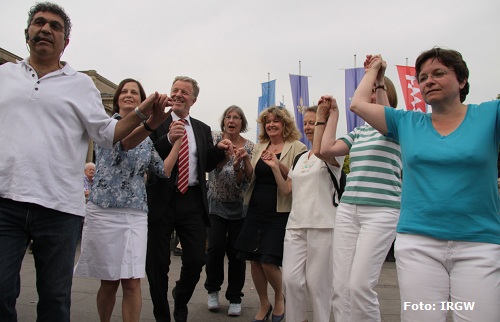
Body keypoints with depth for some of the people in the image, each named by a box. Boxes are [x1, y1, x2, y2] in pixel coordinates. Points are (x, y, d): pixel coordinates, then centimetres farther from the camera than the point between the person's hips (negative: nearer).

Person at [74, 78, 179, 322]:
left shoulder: (147, 138, 15)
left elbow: (163, 171, 10)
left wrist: (178, 141, 2)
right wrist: (151, 123, -39)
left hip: (136, 214, 3)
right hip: (104, 211, -2)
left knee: (132, 282, -3)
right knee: (109, 281, 8)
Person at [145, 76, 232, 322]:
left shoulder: (203, 129, 13)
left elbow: (205, 166, 14)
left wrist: (219, 149, -3)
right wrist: (168, 139, -21)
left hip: (192, 201, 3)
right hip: (161, 200, -2)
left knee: (196, 260, 4)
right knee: (157, 264, 7)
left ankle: (180, 301, 36)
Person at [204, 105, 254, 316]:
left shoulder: (249, 147, -5)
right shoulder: (214, 138, -3)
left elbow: (244, 182, -11)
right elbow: (211, 165, -15)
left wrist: (237, 165, -29)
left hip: (239, 206, 0)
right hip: (216, 204, 0)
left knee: (236, 251, 2)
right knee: (216, 248, -7)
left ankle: (235, 297, 19)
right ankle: (213, 289, 19)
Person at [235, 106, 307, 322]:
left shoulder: (297, 147, -3)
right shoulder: (259, 146, 12)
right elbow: (250, 177, 12)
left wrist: (278, 165, -23)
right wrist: (245, 161, -7)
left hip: (280, 213, -5)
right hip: (255, 210, 5)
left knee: (268, 261, -7)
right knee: (254, 260, 6)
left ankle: (280, 297, 25)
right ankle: (264, 305, 28)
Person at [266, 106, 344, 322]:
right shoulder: (300, 158, 19)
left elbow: (322, 151, -27)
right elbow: (286, 190, 16)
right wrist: (274, 167, 5)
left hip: (322, 225, -5)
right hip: (295, 224, 6)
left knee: (317, 283, 1)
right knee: (290, 279, 1)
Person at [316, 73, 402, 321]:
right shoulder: (359, 131, 20)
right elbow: (326, 149, 11)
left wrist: (379, 79, -11)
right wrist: (332, 114, 18)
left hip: (381, 211, -5)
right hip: (347, 210, 6)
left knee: (359, 285, -11)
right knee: (340, 286, 3)